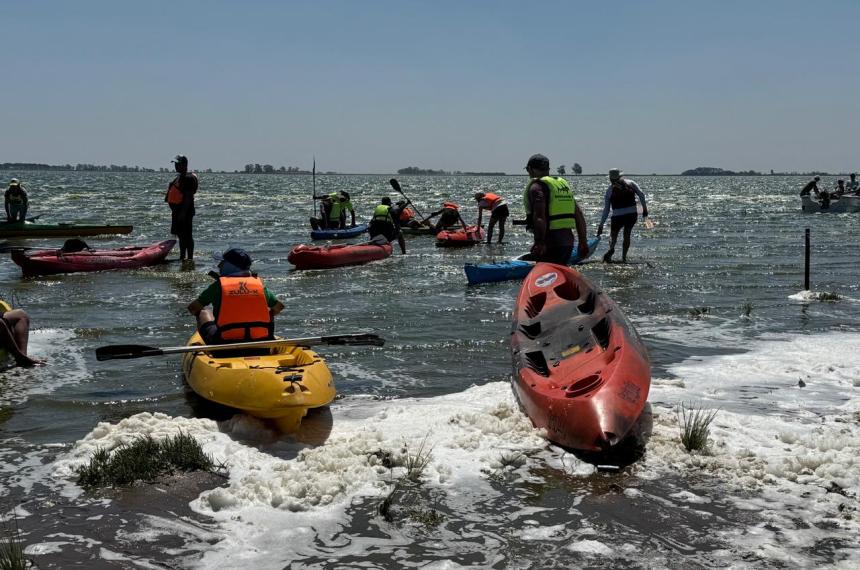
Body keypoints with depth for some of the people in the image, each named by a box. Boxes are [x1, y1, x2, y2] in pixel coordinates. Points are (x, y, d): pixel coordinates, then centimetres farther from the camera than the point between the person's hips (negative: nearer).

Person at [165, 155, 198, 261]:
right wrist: (175, 211, 22)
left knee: (186, 236, -7)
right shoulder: (179, 177, 16)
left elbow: (189, 197, -21)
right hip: (178, 210, 10)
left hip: (185, 211, -10)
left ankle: (190, 258, -5)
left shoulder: (188, 178, -15)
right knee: (181, 235, 15)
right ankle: (182, 257, 23)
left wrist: (183, 212, -25)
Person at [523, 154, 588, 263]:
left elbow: (539, 216, -21)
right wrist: (582, 242, 19)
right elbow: (579, 214, 18)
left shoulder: (536, 186, -6)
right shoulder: (563, 184, 20)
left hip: (550, 243, -8)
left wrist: (539, 242, -26)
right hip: (568, 241, 8)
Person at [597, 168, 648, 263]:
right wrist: (645, 208, 5)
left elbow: (606, 210, 8)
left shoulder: (609, 191, 7)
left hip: (617, 216, -1)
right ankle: (624, 257, 10)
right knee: (627, 235, 17)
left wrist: (601, 225, 12)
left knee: (613, 234, 14)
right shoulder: (631, 183, 7)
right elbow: (641, 195, -3)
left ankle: (611, 248, -19)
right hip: (632, 215, 1)